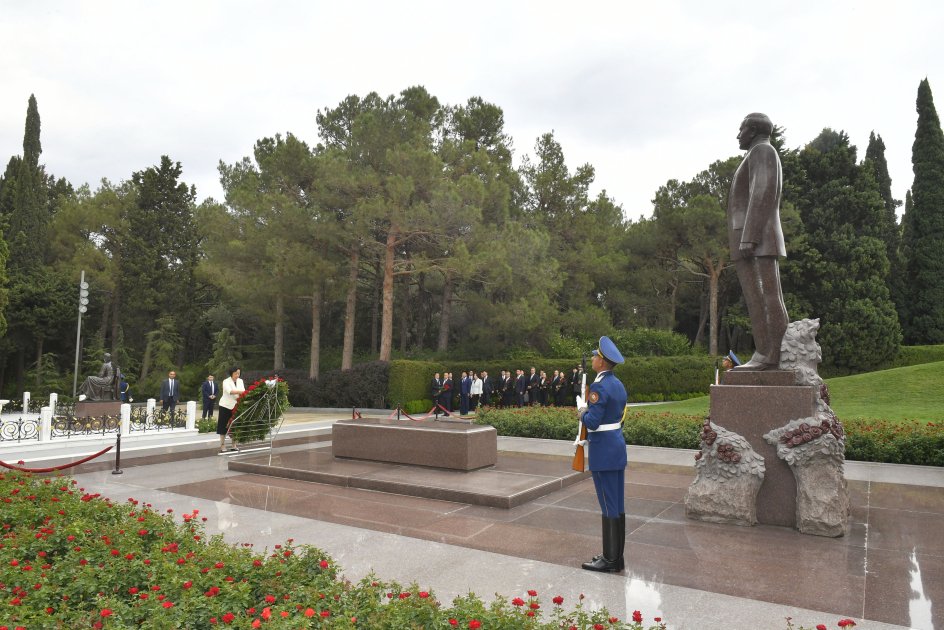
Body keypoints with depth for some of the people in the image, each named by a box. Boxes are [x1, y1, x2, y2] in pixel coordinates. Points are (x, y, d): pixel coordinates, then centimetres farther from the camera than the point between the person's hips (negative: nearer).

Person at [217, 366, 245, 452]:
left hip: (236, 406, 4)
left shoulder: (240, 381, 7)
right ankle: (222, 446, 4)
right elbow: (230, 391, -28)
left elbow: (243, 391, -4)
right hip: (226, 406, -4)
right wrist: (240, 392, -40)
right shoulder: (226, 381, -10)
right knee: (224, 426, -1)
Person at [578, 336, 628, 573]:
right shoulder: (618, 385, 10)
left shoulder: (599, 387, -19)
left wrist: (582, 409, -3)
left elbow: (592, 422, -21)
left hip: (603, 451, -9)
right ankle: (617, 557, 23)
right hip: (618, 447, 9)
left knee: (609, 506, -1)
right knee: (617, 504, 14)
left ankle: (609, 559, 8)